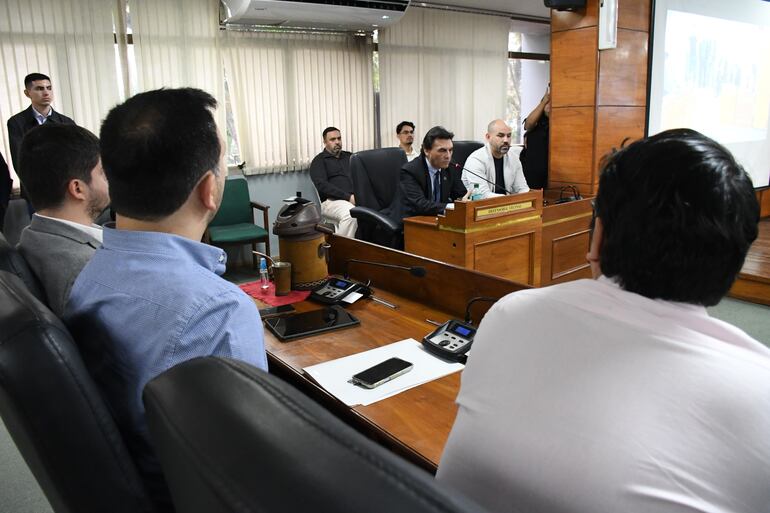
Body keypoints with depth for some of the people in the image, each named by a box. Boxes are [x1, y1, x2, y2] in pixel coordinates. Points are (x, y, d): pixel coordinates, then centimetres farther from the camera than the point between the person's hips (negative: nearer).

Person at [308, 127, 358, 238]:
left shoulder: (350, 157, 25)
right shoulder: (319, 161, 9)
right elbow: (321, 185, -7)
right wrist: (348, 197, -17)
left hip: (357, 198, 5)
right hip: (331, 200, -4)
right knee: (351, 214, -38)